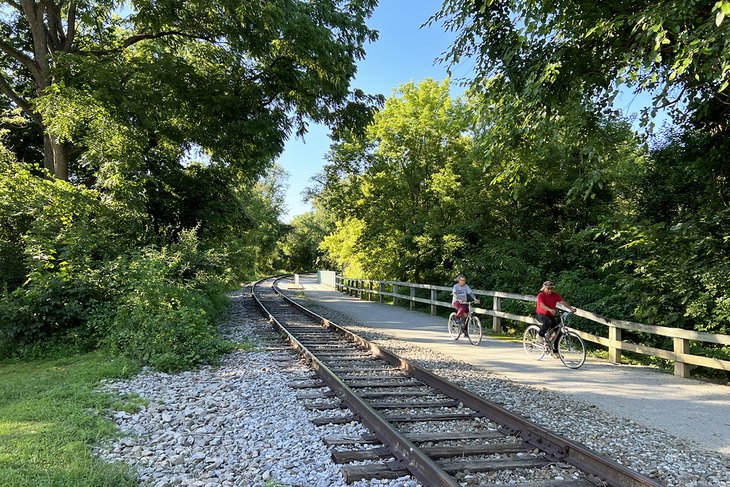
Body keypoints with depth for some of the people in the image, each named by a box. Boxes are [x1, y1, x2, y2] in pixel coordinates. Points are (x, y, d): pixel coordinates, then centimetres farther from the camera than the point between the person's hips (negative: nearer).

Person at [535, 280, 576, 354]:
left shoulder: (555, 295, 1)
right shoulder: (541, 295, -14)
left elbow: (562, 301, -10)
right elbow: (542, 305, -30)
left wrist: (571, 308, -25)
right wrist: (550, 310, -47)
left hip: (550, 315, 6)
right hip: (540, 315, -6)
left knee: (558, 330, -5)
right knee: (548, 322, -38)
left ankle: (555, 350, 7)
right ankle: (540, 334, -13)